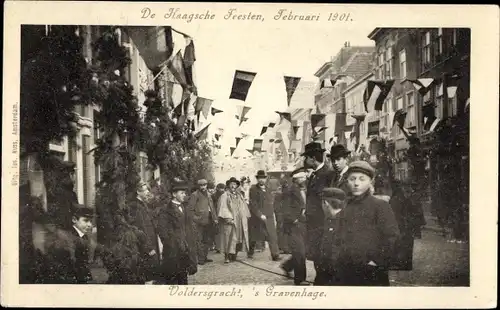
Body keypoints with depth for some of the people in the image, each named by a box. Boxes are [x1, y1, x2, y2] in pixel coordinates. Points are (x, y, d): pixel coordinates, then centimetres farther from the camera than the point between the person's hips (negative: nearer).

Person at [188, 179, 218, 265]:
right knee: (200, 241, -5)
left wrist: (215, 218, 11)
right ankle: (201, 259, 1)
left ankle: (204, 257, 22)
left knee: (208, 240, 12)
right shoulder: (195, 195, -6)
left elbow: (212, 208, 19)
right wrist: (194, 218, -17)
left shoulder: (208, 195, 17)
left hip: (208, 221, 7)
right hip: (199, 222, -7)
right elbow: (190, 208, -10)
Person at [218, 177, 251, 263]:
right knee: (229, 238, -9)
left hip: (240, 222, 6)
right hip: (229, 221, -6)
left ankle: (234, 256, 11)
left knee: (238, 238, 4)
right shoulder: (224, 196, -1)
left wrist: (245, 217, 8)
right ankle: (227, 257, -6)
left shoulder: (240, 196, 17)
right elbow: (223, 208, -9)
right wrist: (227, 217, -19)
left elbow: (244, 208, 18)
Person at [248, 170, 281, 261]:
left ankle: (275, 255, -8)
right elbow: (253, 204, -12)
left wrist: (273, 217, 16)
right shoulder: (253, 189, -4)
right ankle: (250, 252, 28)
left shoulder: (268, 190, 15)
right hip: (257, 218, -4)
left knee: (273, 237, -7)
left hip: (269, 218, 4)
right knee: (254, 237, 9)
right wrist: (260, 215, -18)